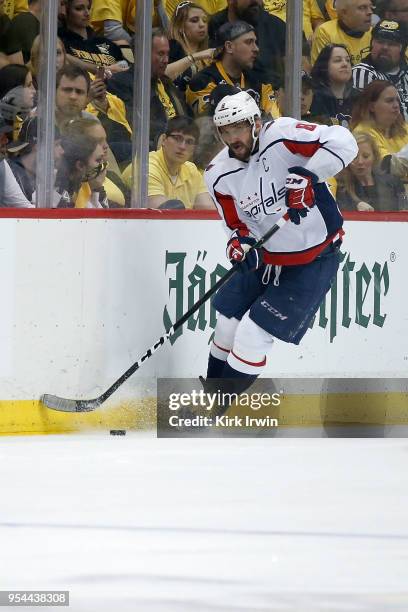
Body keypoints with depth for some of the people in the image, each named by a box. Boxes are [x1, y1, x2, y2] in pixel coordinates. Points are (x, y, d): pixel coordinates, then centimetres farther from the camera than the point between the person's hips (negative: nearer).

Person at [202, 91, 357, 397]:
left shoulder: (281, 136, -22)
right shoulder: (220, 174, -4)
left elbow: (343, 142, -29)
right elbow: (238, 224, 6)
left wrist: (308, 176, -39)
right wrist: (240, 241, -17)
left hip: (313, 262, -6)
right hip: (267, 258, 7)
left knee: (253, 335, -9)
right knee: (228, 323, 13)